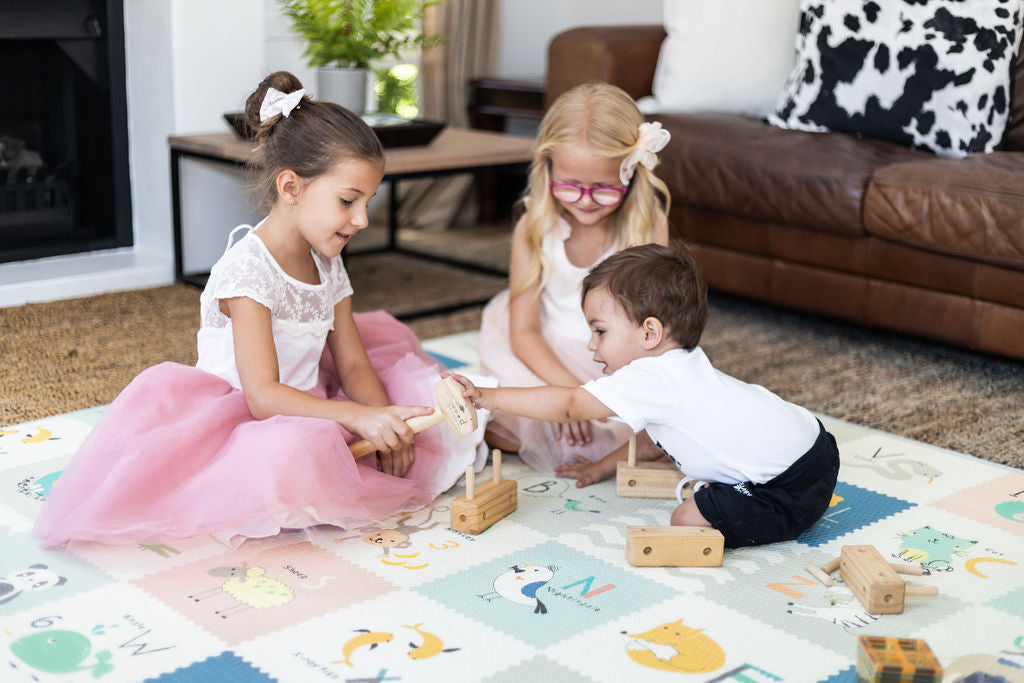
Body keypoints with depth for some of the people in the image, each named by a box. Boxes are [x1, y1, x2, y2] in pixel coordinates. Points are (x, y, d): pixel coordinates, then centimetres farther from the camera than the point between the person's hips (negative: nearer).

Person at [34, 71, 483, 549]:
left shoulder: (328, 265, 6)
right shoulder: (247, 269, -21)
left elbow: (354, 366, 6)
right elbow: (262, 396, -28)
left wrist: (386, 423, -14)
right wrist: (360, 418, -38)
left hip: (304, 411, 9)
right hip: (235, 417, -9)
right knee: (293, 454, -39)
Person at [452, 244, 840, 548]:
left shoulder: (651, 379, -21)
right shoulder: (683, 365, 10)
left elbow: (569, 405, -20)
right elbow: (654, 439, 25)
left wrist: (487, 397, -17)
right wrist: (606, 466, 27)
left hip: (793, 490, -10)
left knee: (689, 519, -15)